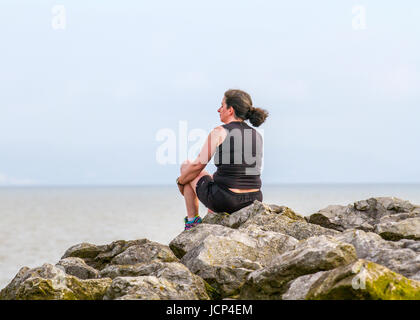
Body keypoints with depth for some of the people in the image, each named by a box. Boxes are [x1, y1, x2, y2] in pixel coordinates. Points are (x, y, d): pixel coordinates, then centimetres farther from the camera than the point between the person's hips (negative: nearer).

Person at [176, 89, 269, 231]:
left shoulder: (220, 132, -9)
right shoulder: (257, 136, 8)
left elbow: (198, 165, -6)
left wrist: (180, 181, 13)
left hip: (225, 201, -6)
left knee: (187, 167, 21)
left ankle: (192, 221, 24)